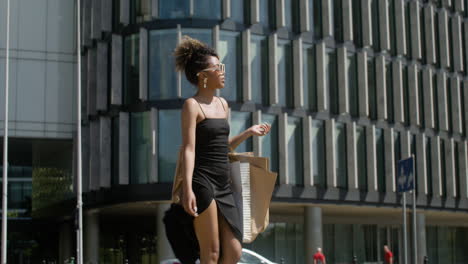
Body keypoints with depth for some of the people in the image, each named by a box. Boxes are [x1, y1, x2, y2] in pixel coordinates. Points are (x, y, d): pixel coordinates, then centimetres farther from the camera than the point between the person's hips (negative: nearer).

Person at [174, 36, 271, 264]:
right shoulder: (192, 105, -5)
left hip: (223, 186, 8)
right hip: (202, 183, -8)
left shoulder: (223, 104, 18)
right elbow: (189, 148, -14)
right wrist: (187, 188, -24)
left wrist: (249, 132, 20)